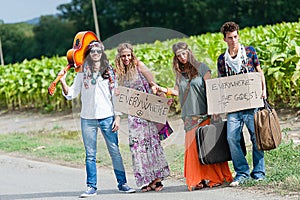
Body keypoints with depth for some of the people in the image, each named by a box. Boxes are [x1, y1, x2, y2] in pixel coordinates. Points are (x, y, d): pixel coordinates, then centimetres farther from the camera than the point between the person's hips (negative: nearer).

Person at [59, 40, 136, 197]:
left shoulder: (109, 72, 6)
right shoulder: (83, 72, 6)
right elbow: (72, 94, 4)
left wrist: (117, 117, 1)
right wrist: (63, 82, -13)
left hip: (107, 117, 0)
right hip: (87, 119, 0)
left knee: (115, 151, -1)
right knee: (90, 154, 3)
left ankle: (122, 183, 8)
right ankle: (91, 187, 8)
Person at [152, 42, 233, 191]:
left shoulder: (201, 67, 2)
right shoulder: (179, 73, 16)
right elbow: (177, 91, 19)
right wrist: (161, 89, 6)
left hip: (204, 114, -4)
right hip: (189, 116, 4)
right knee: (192, 146, -2)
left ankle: (215, 177, 1)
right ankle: (197, 180, 2)